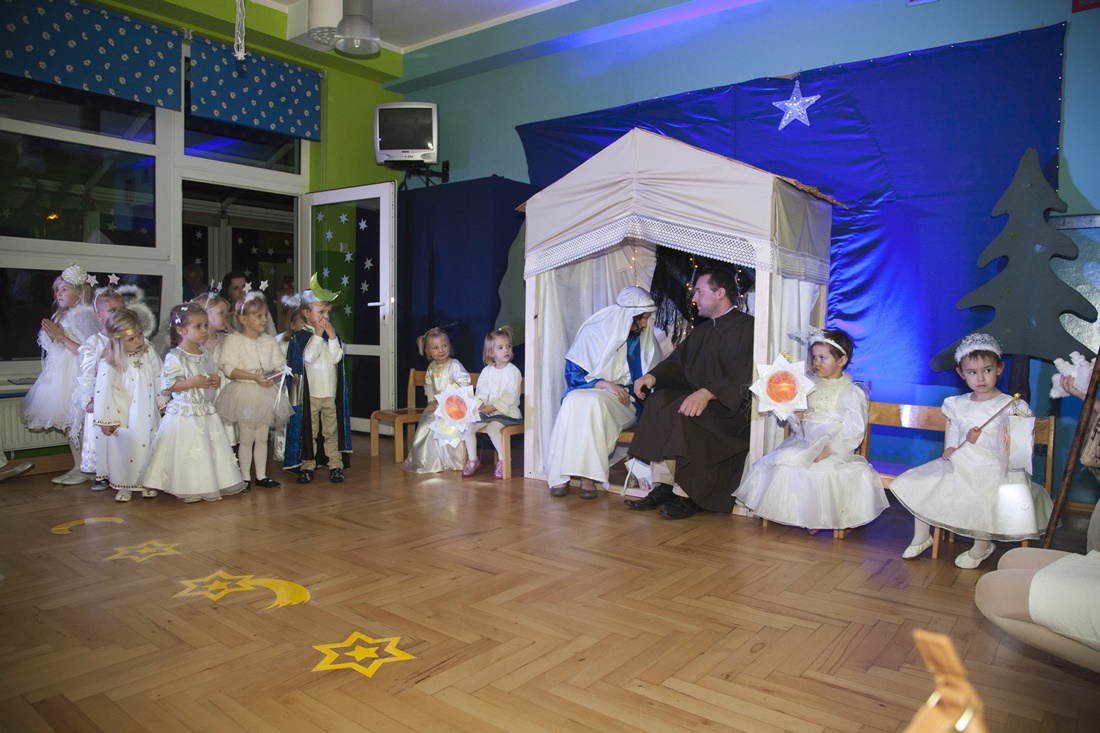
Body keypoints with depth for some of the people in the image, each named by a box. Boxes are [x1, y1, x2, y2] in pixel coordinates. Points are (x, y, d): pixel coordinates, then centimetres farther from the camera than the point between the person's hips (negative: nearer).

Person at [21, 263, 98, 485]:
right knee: (68, 423, 12)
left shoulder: (81, 316, -13)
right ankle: (77, 466, 21)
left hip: (75, 375, -9)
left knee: (75, 421, -5)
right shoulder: (59, 316, 14)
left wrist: (61, 337, -17)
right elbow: (54, 350, 18)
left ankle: (85, 469, 4)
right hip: (60, 375, 9)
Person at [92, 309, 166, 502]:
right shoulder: (110, 364, -16)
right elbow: (103, 392, -14)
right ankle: (124, 486, 22)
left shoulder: (149, 354, -2)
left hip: (148, 415, 4)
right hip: (123, 419, -4)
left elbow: (159, 380, 9)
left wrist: (164, 404, 15)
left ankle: (147, 483, 26)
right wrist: (105, 421, -12)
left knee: (148, 446, 10)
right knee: (124, 449, 4)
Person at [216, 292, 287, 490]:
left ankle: (261, 475, 20)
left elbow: (280, 367, 6)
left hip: (266, 394, 4)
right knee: (246, 438, 1)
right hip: (244, 393, -4)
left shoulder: (270, 341, 7)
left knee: (262, 437, 11)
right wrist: (255, 377, -21)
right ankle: (245, 477, 13)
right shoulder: (233, 340, -7)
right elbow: (228, 369, -14)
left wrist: (273, 378, -15)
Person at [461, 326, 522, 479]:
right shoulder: (487, 371, 10)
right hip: (487, 413, 6)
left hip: (507, 412, -6)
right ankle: (472, 460, 7)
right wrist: (480, 404, -17)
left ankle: (503, 460, -12)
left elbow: (509, 397, -15)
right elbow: (481, 392, 5)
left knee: (492, 427, -31)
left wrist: (491, 407, -21)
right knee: (469, 427, -10)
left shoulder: (513, 371, -7)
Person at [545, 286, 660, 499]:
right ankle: (562, 475, -30)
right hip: (587, 393, 0)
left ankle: (588, 476, -34)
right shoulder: (593, 333, 1)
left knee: (593, 402, -35)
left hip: (624, 404, 0)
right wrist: (604, 384, -17)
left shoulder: (647, 341, 9)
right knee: (573, 402, -36)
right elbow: (572, 374, -3)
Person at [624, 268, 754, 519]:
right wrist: (653, 376, -5)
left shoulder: (746, 327, -4)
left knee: (683, 413, -33)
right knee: (658, 400, -19)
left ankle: (686, 495, -21)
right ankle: (663, 486, -20)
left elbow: (744, 376, -18)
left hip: (731, 410, -7)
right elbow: (676, 364, 18)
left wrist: (707, 392, -33)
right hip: (694, 397, 8)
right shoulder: (700, 331, 24)